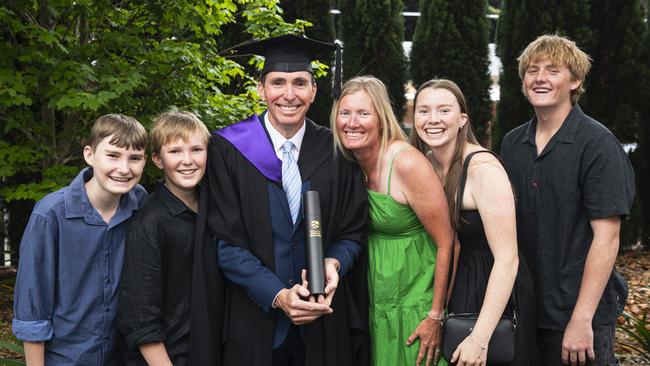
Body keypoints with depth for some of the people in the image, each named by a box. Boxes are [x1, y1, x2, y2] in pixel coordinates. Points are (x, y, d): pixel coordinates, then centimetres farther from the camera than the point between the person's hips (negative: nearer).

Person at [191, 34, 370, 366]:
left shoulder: (334, 151, 0)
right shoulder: (228, 151, -7)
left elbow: (353, 231, 5)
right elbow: (226, 242, -9)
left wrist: (334, 263, -15)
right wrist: (277, 296, -18)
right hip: (253, 322, -2)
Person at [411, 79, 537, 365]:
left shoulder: (483, 168, -21)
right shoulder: (428, 166, 2)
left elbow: (507, 258, -25)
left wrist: (480, 338, -30)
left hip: (492, 295, -7)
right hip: (456, 292, 7)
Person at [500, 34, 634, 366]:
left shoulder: (597, 145, -11)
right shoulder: (512, 144, 6)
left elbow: (606, 236, -15)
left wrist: (581, 318, -19)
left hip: (578, 314, -5)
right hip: (522, 311, 5)